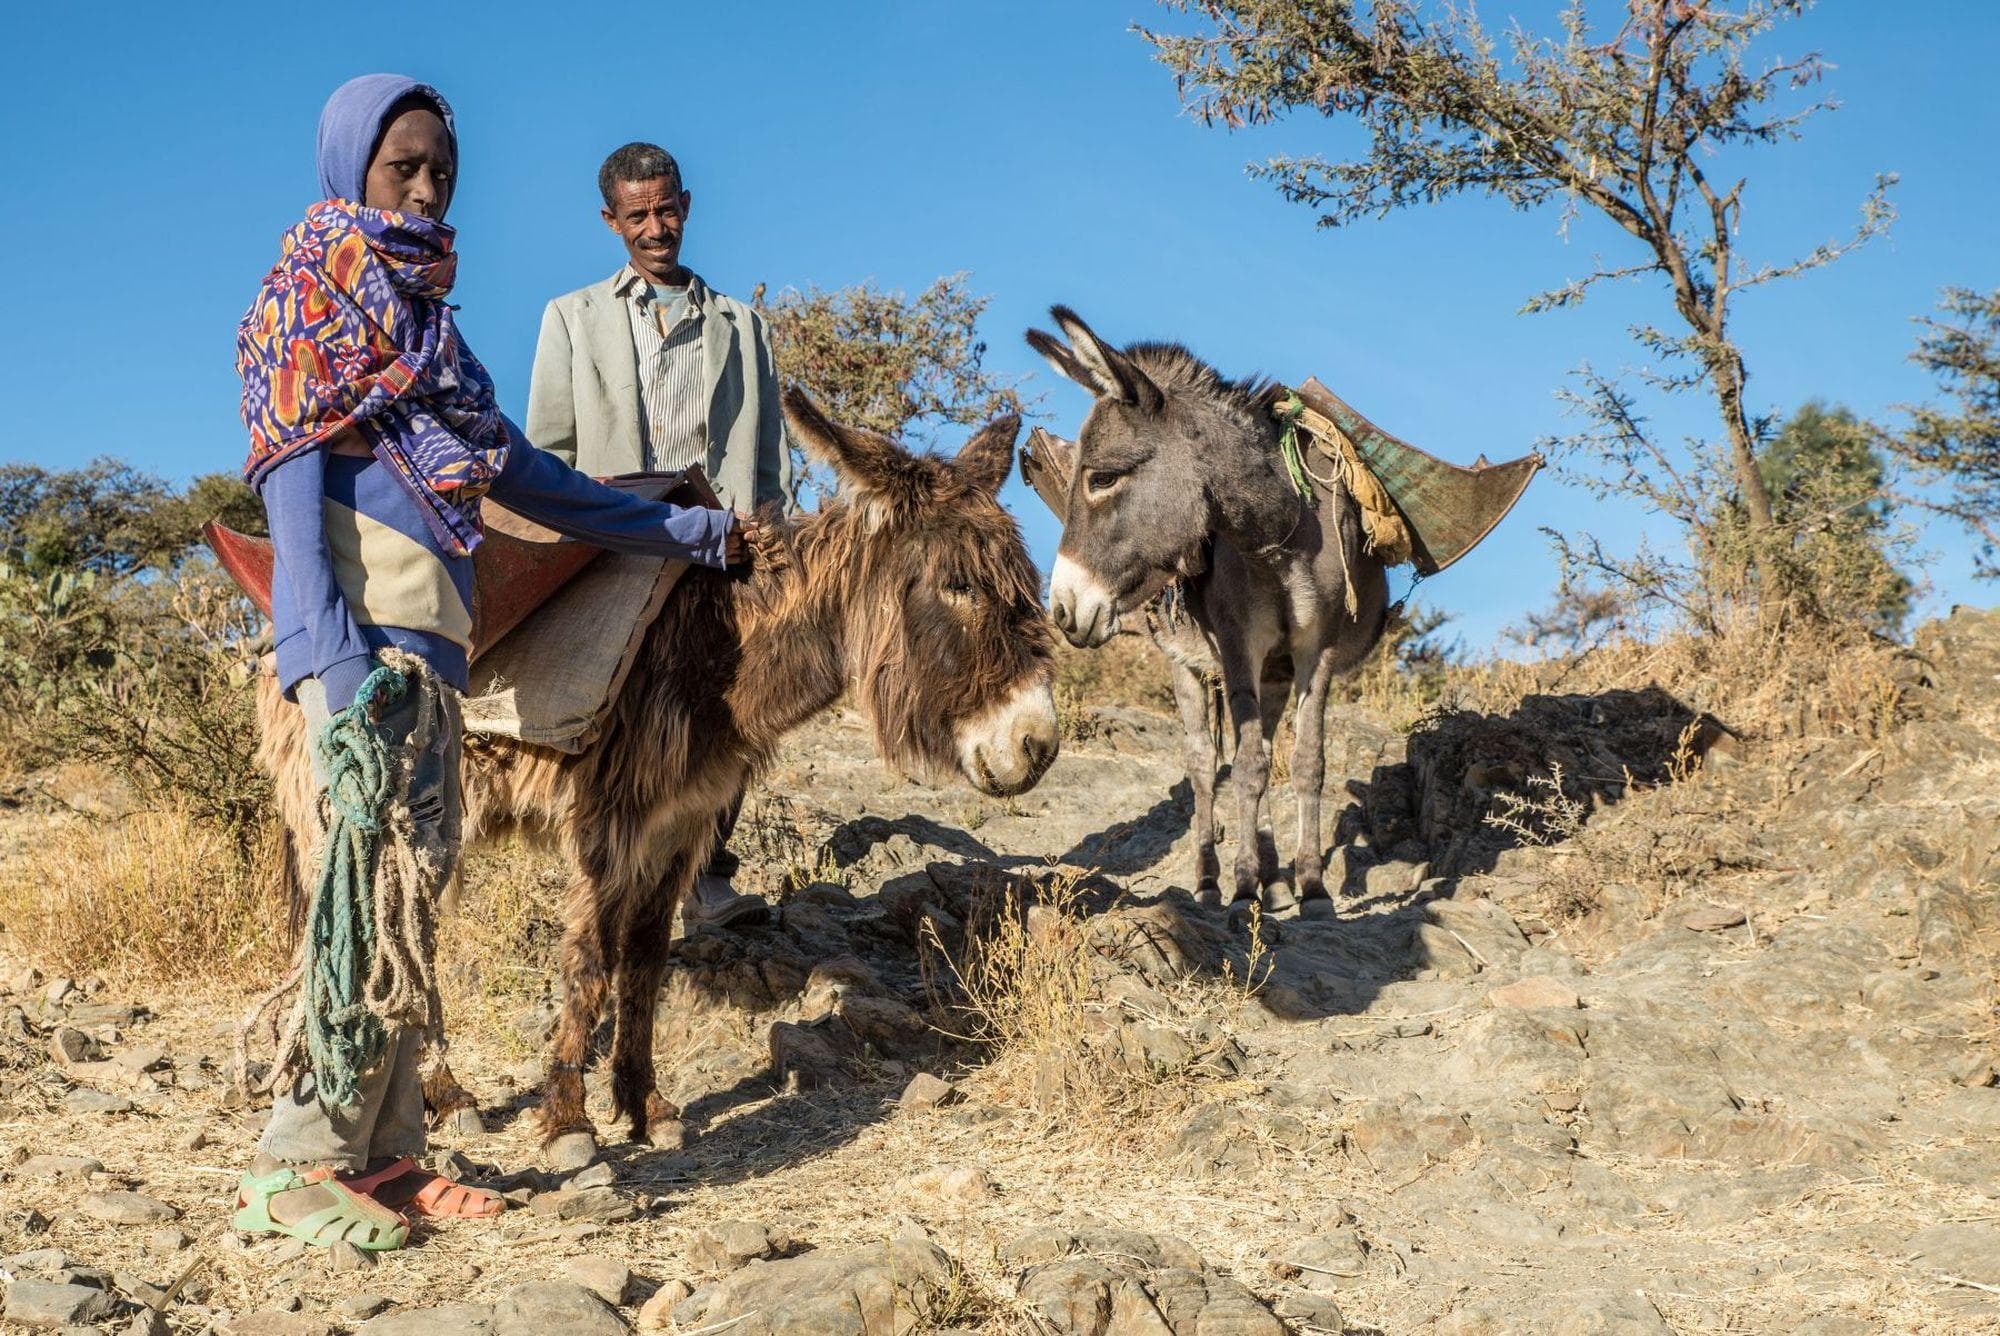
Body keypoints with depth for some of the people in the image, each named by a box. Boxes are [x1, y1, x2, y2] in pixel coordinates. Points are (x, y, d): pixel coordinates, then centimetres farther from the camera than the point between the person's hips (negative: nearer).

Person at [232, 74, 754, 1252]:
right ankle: (297, 1169, -8)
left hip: (436, 644, 8)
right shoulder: (311, 312, 1)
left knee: (416, 888, 5)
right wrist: (339, 662, -21)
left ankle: (386, 1156, 10)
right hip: (366, 635, -8)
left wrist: (697, 533, 27)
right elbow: (295, 492, -9)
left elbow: (531, 479, 26)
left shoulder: (426, 323, 23)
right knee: (372, 883, -12)